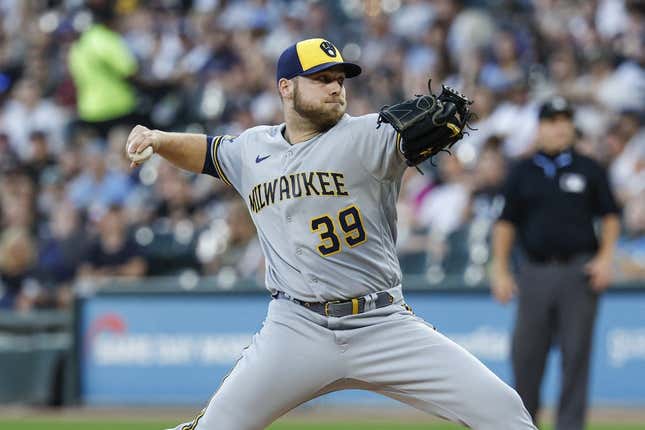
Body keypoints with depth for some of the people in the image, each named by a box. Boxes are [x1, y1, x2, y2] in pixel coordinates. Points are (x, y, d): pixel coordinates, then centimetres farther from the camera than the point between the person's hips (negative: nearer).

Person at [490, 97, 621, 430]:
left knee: (576, 353, -2)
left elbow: (610, 216, 9)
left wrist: (605, 257, -4)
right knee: (526, 353, 0)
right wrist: (500, 270, 3)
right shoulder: (522, 173, 10)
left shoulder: (589, 170, 8)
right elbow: (506, 222, 10)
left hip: (579, 272, -1)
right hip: (535, 272, 1)